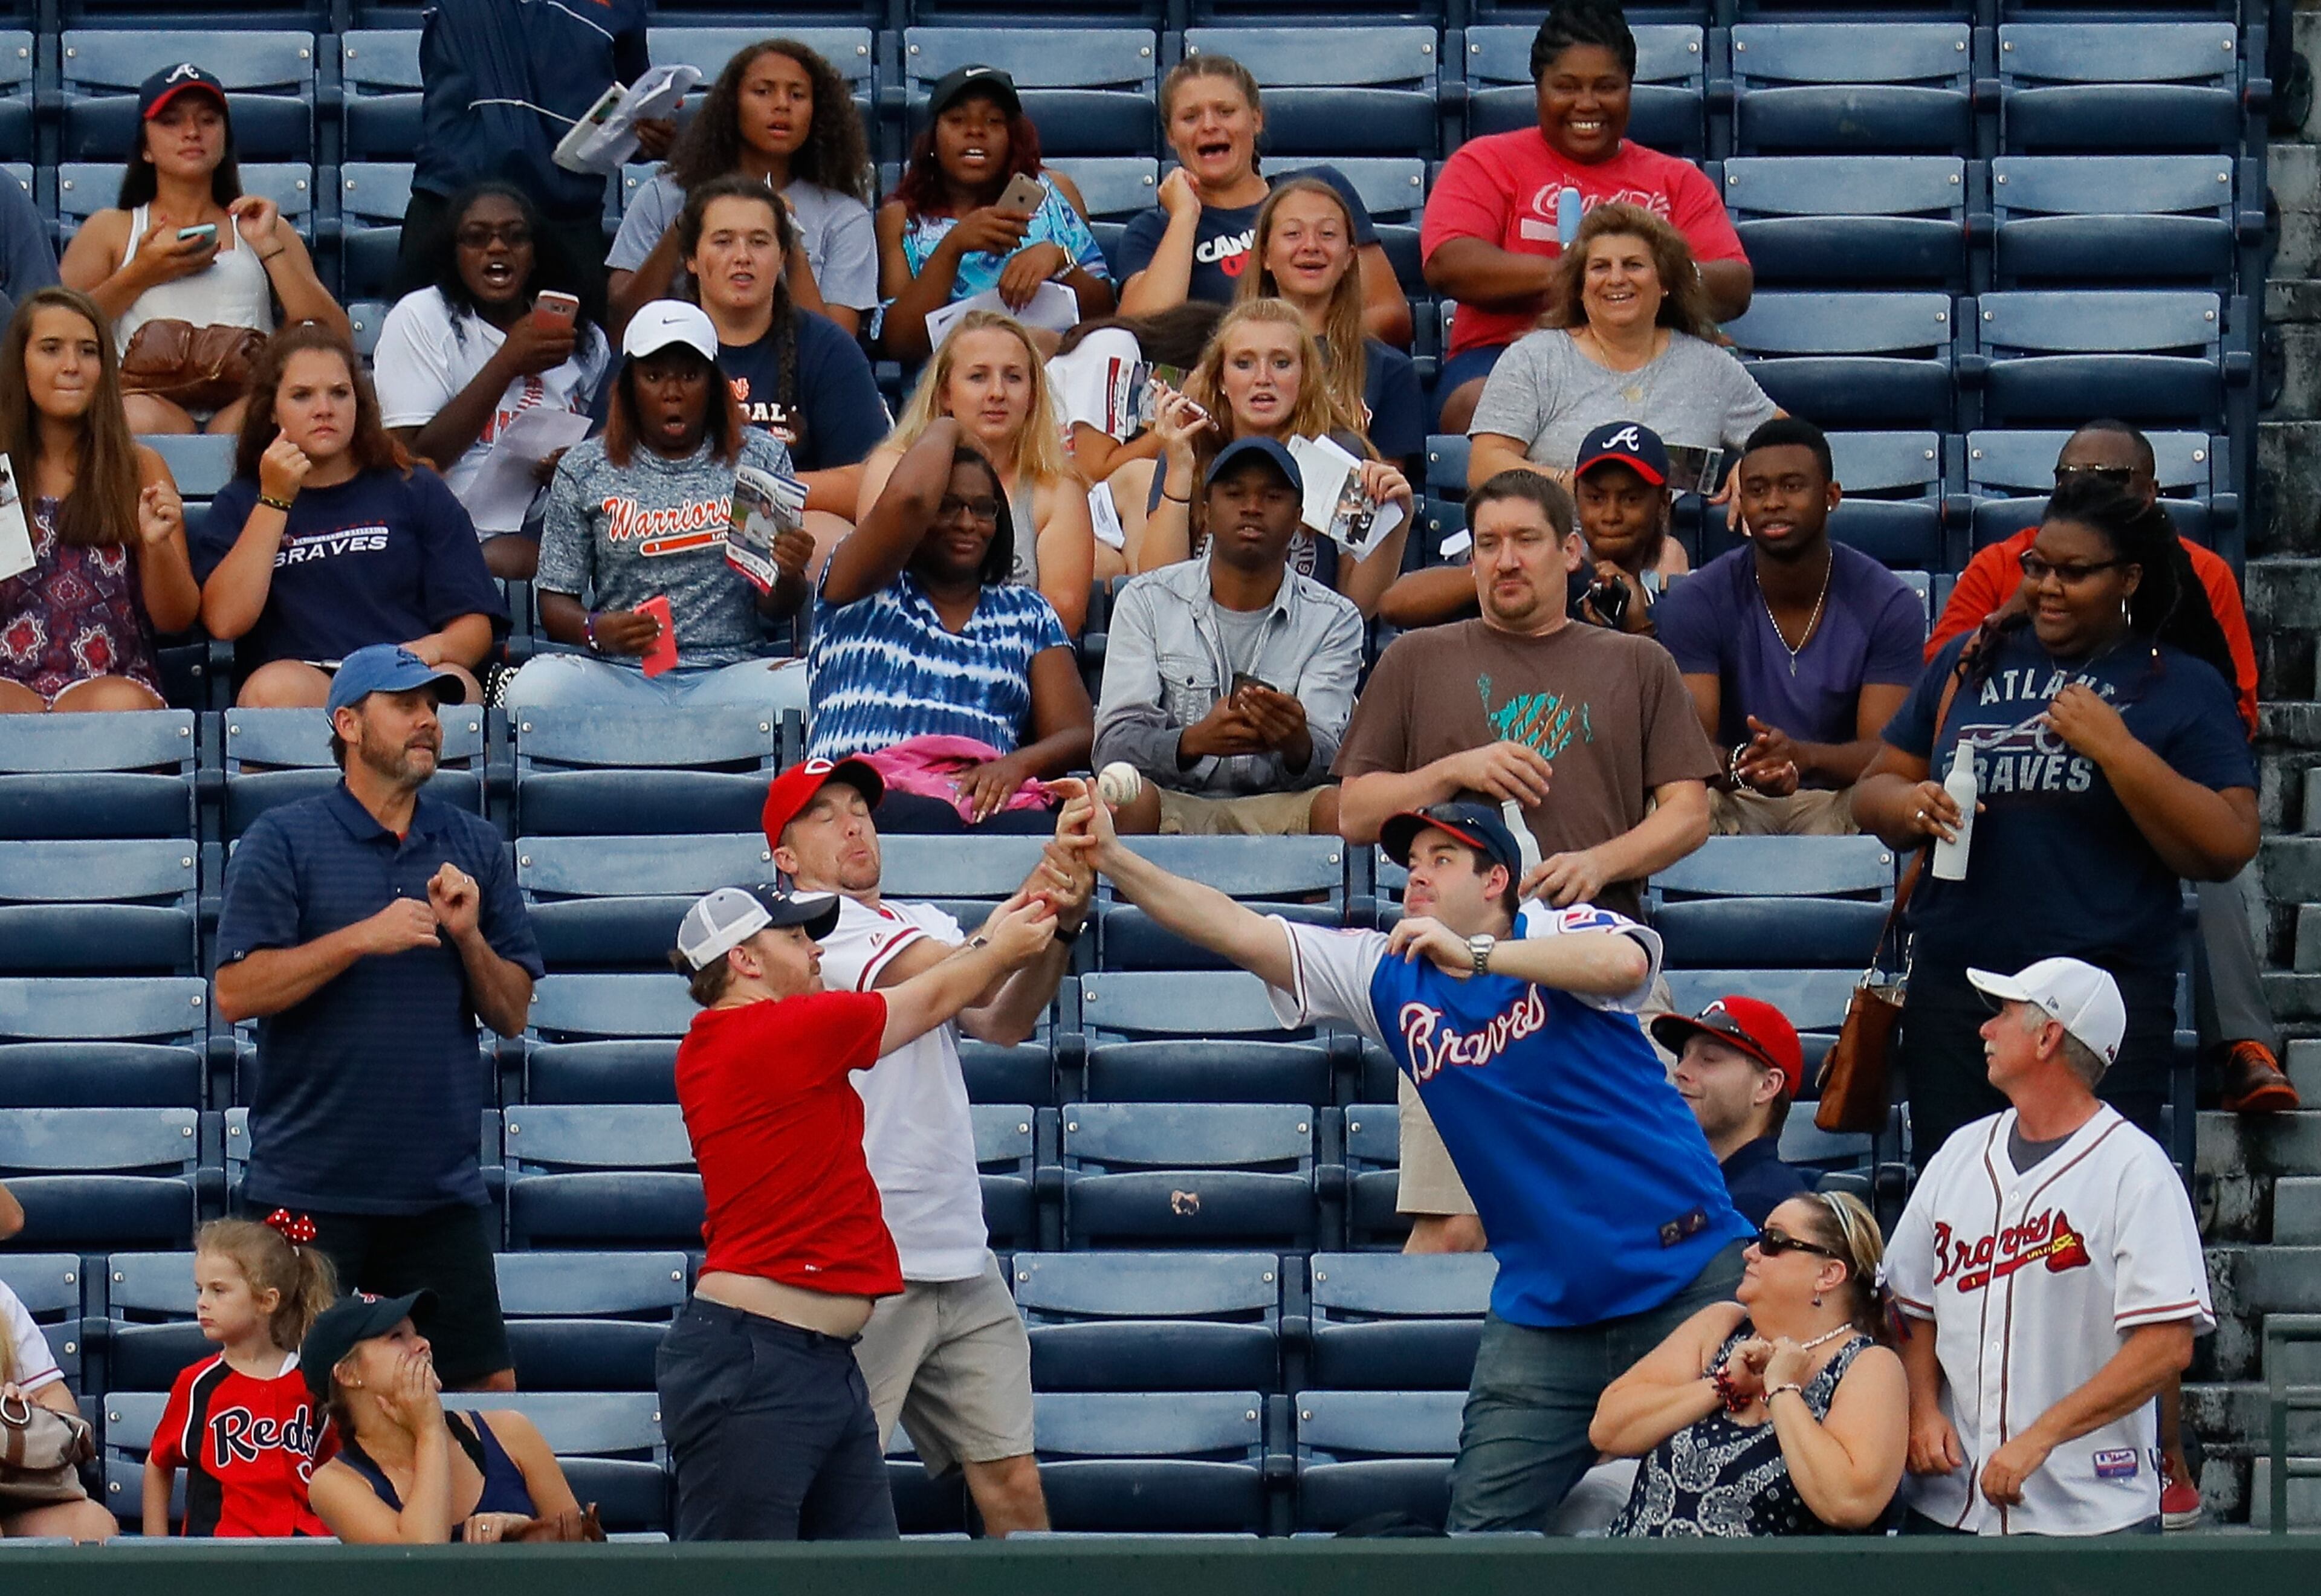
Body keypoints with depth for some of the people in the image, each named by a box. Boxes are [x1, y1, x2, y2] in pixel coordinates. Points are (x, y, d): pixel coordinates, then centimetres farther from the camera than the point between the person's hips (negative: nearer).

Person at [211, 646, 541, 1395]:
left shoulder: (475, 848, 11)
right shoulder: (282, 841, -1)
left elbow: (512, 1015, 12)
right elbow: (237, 993, -10)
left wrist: (469, 937, -6)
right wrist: (363, 938, -15)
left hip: (441, 1189, 4)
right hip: (309, 1187, -3)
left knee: (486, 1385, 2)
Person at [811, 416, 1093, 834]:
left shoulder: (1027, 614, 27)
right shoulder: (864, 594, 18)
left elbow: (1076, 734, 16)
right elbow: (907, 500, -3)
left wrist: (1017, 764, -9)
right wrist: (944, 431, 20)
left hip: (986, 798, 2)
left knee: (1033, 832, -39)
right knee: (925, 821, -42)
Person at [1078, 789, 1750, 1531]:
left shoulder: (1564, 936, -5)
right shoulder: (1388, 976, 8)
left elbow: (1625, 962, -29)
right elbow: (1241, 933, 2)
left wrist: (1475, 955, -32)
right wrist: (1114, 858, -8)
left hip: (1688, 1275, -4)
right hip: (1544, 1302, 4)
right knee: (1483, 1525, -4)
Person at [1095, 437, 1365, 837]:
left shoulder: (1333, 620, 9)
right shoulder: (1146, 602, 7)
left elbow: (1326, 761, -5)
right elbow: (1113, 747, -4)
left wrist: (1296, 745, -32)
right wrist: (1194, 740, -27)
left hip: (1277, 808, 1)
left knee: (1339, 807, -32)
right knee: (1130, 798, -35)